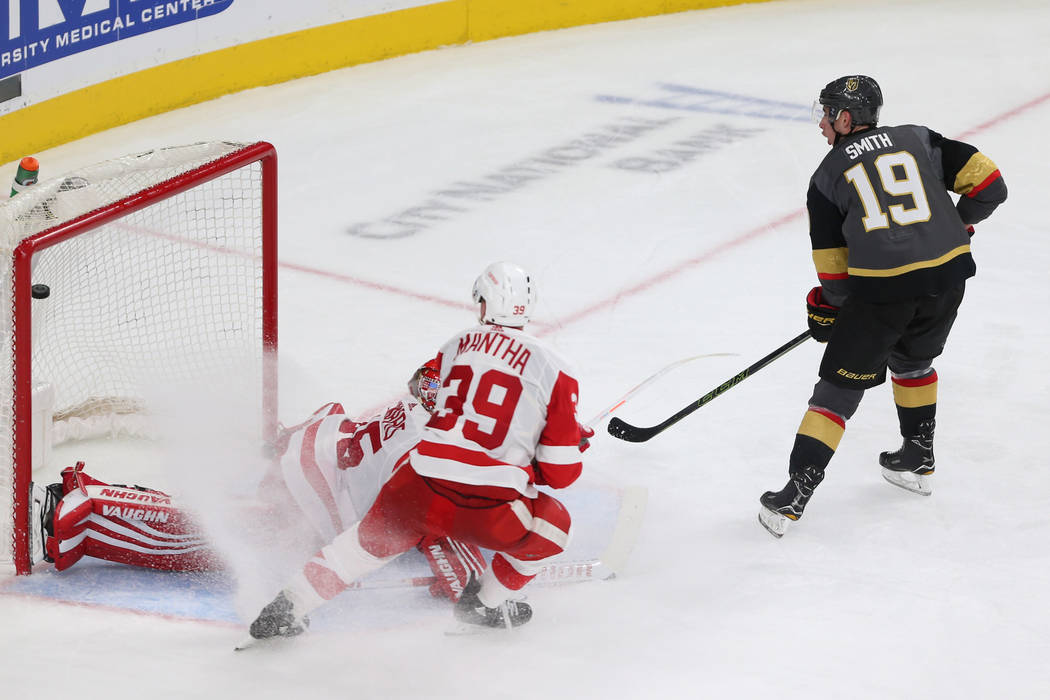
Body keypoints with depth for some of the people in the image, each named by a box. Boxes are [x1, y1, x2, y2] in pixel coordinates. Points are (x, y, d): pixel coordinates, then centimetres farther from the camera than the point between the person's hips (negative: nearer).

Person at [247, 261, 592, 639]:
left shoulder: (454, 346, 14)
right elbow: (560, 472, 4)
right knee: (552, 525, 27)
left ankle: (288, 607, 28)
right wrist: (575, 441, 27)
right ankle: (485, 605, 32)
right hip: (490, 507, -4)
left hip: (418, 492, 4)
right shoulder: (554, 370, 4)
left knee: (373, 539, 31)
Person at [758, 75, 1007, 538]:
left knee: (840, 385, 7)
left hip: (880, 288, -3)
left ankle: (796, 492, 1)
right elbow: (987, 182, 8)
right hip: (947, 274, 3)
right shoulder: (918, 140, 14)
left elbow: (833, 269, 8)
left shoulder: (827, 175, 9)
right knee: (912, 358, 31)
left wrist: (827, 308, 27)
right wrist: (960, 223, 26)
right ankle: (918, 461, 41)